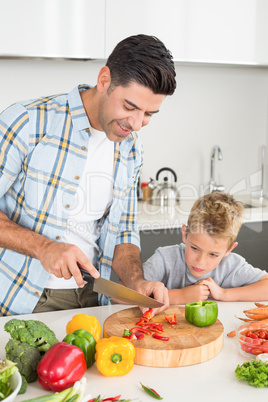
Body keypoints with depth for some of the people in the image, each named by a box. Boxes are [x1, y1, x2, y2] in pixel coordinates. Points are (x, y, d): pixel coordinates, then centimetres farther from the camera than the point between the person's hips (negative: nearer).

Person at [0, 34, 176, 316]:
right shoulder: (29, 121, -13)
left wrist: (137, 282, -7)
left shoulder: (131, 151, 6)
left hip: (90, 297, 4)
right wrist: (43, 247, -23)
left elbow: (122, 233, 11)